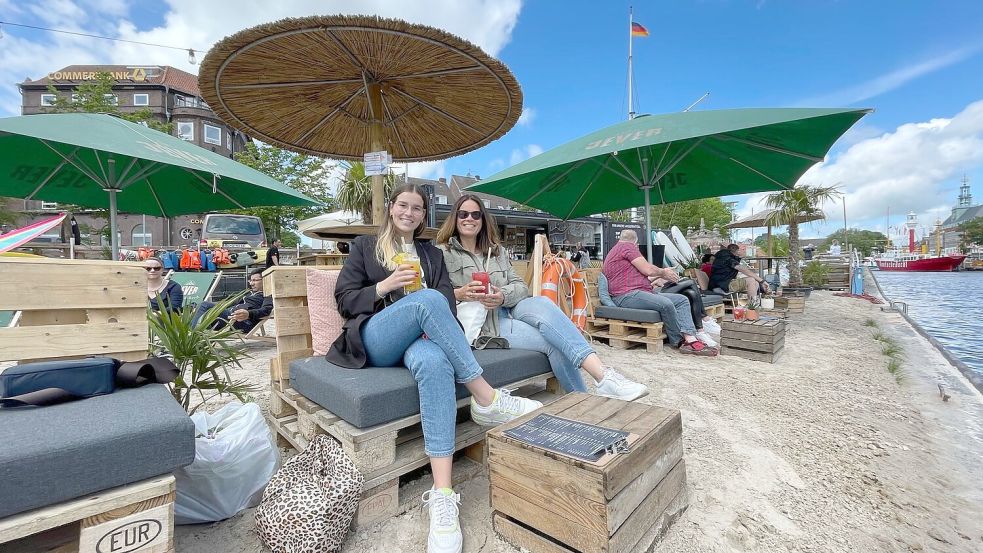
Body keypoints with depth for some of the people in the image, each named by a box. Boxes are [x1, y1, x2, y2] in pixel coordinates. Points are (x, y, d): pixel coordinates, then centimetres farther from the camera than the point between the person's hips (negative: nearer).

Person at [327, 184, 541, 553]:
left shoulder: (432, 254, 24)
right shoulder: (364, 246, 18)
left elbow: (448, 302, 11)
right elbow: (344, 301, 8)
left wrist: (433, 324, -12)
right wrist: (384, 287, -9)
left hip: (420, 338, 2)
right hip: (374, 340, -1)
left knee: (434, 362, -38)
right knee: (427, 300, -34)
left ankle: (442, 496, -39)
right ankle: (488, 399, -31)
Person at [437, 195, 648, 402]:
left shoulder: (497, 251, 19)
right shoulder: (443, 254, 4)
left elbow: (520, 287, 8)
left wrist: (503, 296, -14)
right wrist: (458, 294, -24)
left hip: (507, 311, 4)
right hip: (480, 324, -4)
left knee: (542, 303, -29)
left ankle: (602, 374, -31)